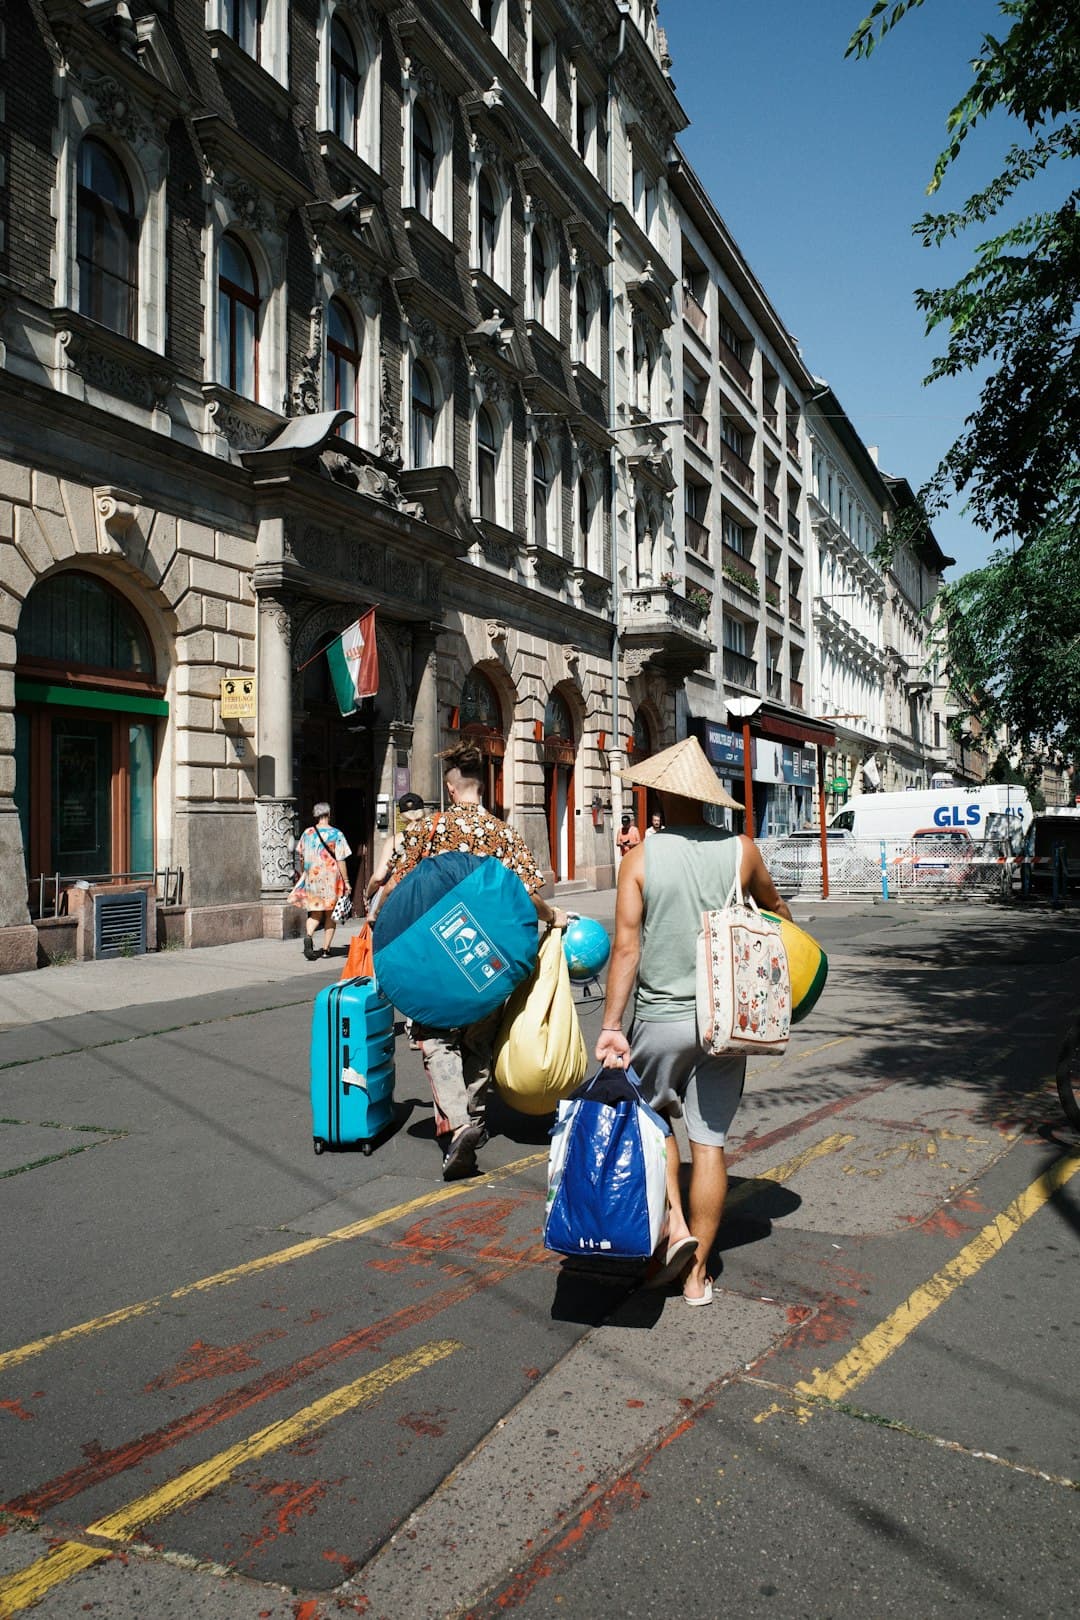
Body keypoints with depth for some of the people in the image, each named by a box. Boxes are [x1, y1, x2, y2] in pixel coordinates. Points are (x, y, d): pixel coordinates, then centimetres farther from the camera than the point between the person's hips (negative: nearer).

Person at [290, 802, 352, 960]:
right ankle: (326, 948, 12)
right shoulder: (336, 834, -8)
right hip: (331, 879, -3)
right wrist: (346, 881, -5)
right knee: (330, 914, 10)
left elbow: (301, 857, 11)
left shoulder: (307, 833, 3)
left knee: (315, 913, 11)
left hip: (311, 878, 3)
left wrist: (303, 875, 25)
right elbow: (341, 860, -10)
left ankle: (308, 935, -17)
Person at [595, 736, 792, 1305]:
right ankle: (697, 1274, 18)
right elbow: (776, 911, 17)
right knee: (709, 1141, 9)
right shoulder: (742, 849, -2)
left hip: (660, 1019, -2)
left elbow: (626, 949, -11)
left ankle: (675, 1226, 8)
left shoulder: (641, 858, -7)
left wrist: (610, 1026, -9)